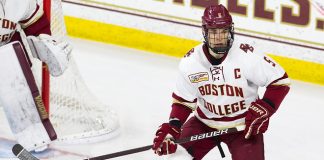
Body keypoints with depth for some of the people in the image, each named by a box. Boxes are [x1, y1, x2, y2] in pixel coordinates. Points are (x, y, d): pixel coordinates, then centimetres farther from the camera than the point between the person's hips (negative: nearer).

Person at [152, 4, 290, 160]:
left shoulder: (248, 55, -23)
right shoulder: (190, 61, -11)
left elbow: (280, 81, -15)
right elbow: (183, 101, -1)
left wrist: (263, 110, -23)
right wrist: (171, 128, -16)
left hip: (244, 125, -3)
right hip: (205, 122, 3)